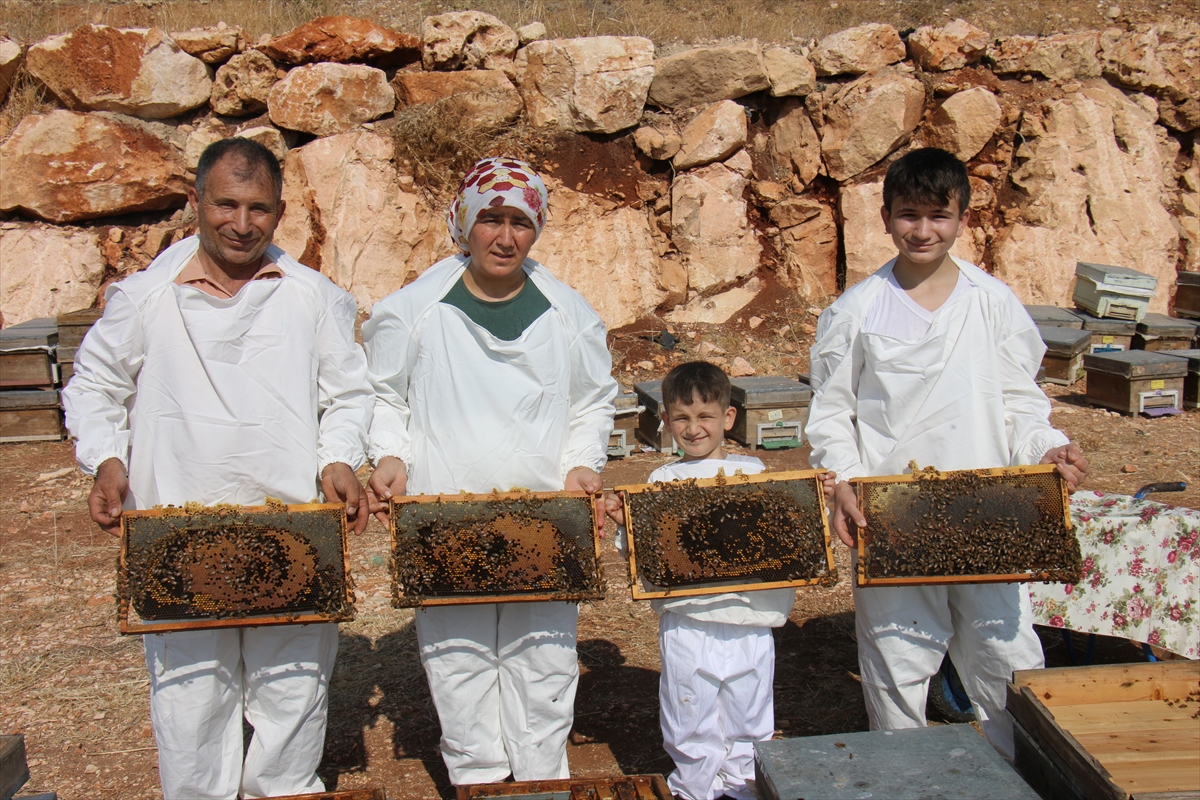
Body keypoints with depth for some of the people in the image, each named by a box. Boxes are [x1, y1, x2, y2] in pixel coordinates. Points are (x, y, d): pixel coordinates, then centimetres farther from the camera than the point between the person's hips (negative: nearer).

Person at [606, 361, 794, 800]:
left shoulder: (754, 472, 4)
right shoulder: (663, 480, 1)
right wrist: (624, 522, -17)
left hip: (751, 625, 1)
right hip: (687, 627, -1)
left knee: (750, 722, 16)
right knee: (691, 728, 11)